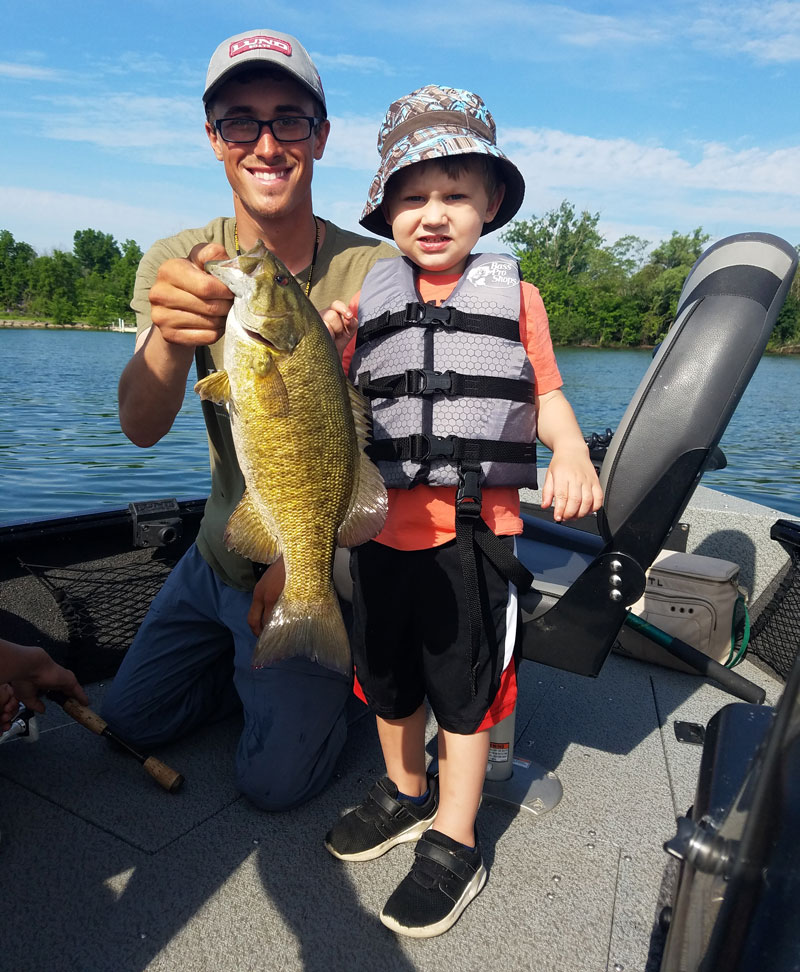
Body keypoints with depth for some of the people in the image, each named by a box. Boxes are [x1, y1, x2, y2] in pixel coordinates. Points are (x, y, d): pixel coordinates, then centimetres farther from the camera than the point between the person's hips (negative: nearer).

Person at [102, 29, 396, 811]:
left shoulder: (376, 273, -20)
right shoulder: (178, 264, -10)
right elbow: (141, 428, -24)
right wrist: (169, 336, -45)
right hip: (216, 555, 5)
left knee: (275, 782, -1)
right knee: (128, 718, 16)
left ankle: (342, 674, 25)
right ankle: (256, 669, 35)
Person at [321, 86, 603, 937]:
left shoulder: (514, 296, 4)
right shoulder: (366, 299, 8)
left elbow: (546, 396, 2)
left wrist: (572, 455, -17)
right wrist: (326, 351, -11)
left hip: (472, 528, -3)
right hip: (382, 524, 4)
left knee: (464, 685, 8)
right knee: (387, 674, 18)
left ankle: (453, 843, 28)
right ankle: (405, 793, 44)